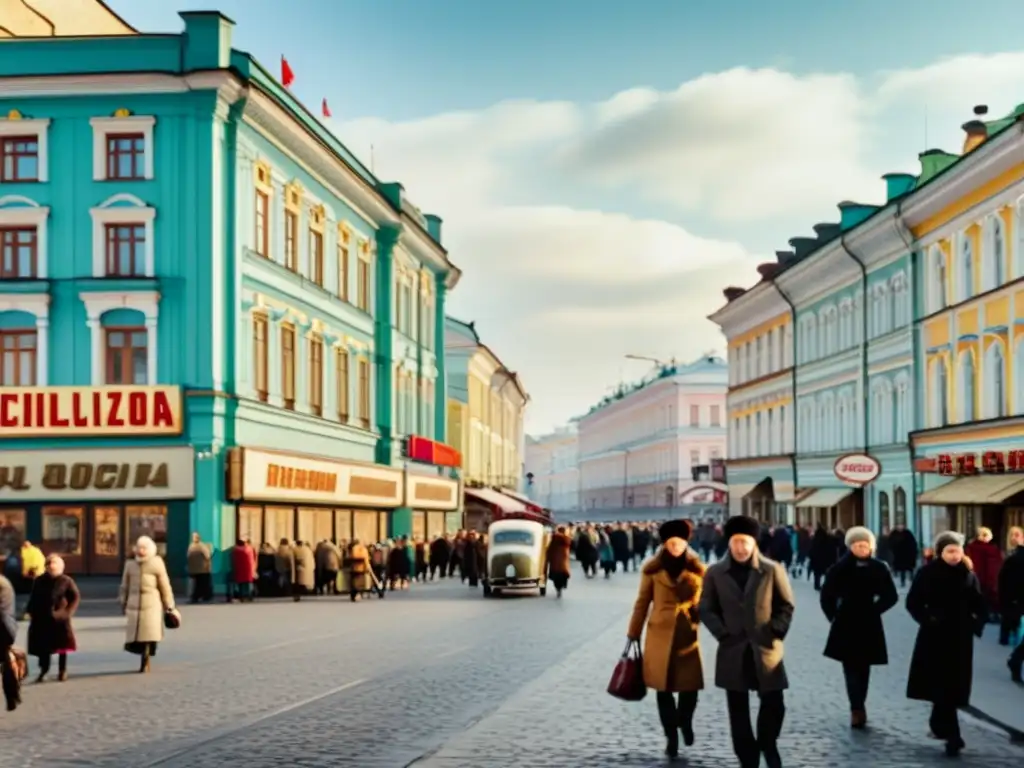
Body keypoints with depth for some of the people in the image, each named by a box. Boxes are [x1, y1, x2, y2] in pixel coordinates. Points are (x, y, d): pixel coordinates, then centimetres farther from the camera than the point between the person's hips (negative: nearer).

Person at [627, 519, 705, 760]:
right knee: (664, 688, 4)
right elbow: (642, 603, 5)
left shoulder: (697, 569, 4)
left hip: (688, 636, 0)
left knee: (690, 686, -1)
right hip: (660, 635, 0)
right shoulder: (652, 569, 1)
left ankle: (685, 722, 30)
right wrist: (633, 634, 4)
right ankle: (671, 736, 19)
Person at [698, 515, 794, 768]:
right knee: (738, 711, 5)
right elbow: (706, 609, 6)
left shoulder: (772, 570, -1)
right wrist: (723, 633, -5)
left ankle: (768, 743, 27)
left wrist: (774, 632, -6)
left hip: (765, 649, -1)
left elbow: (786, 606, 4)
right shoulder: (715, 573, 2)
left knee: (774, 704, -1)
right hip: (733, 650, 1)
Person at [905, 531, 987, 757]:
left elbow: (979, 606, 8)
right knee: (942, 685, -4)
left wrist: (977, 624, -8)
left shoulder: (968, 575, 2)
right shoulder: (927, 573, -5)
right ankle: (952, 736, -2)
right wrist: (926, 619, -16)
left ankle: (938, 724, 28)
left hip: (960, 638, 3)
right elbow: (912, 602, -3)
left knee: (954, 685, 7)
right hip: (935, 636, -3)